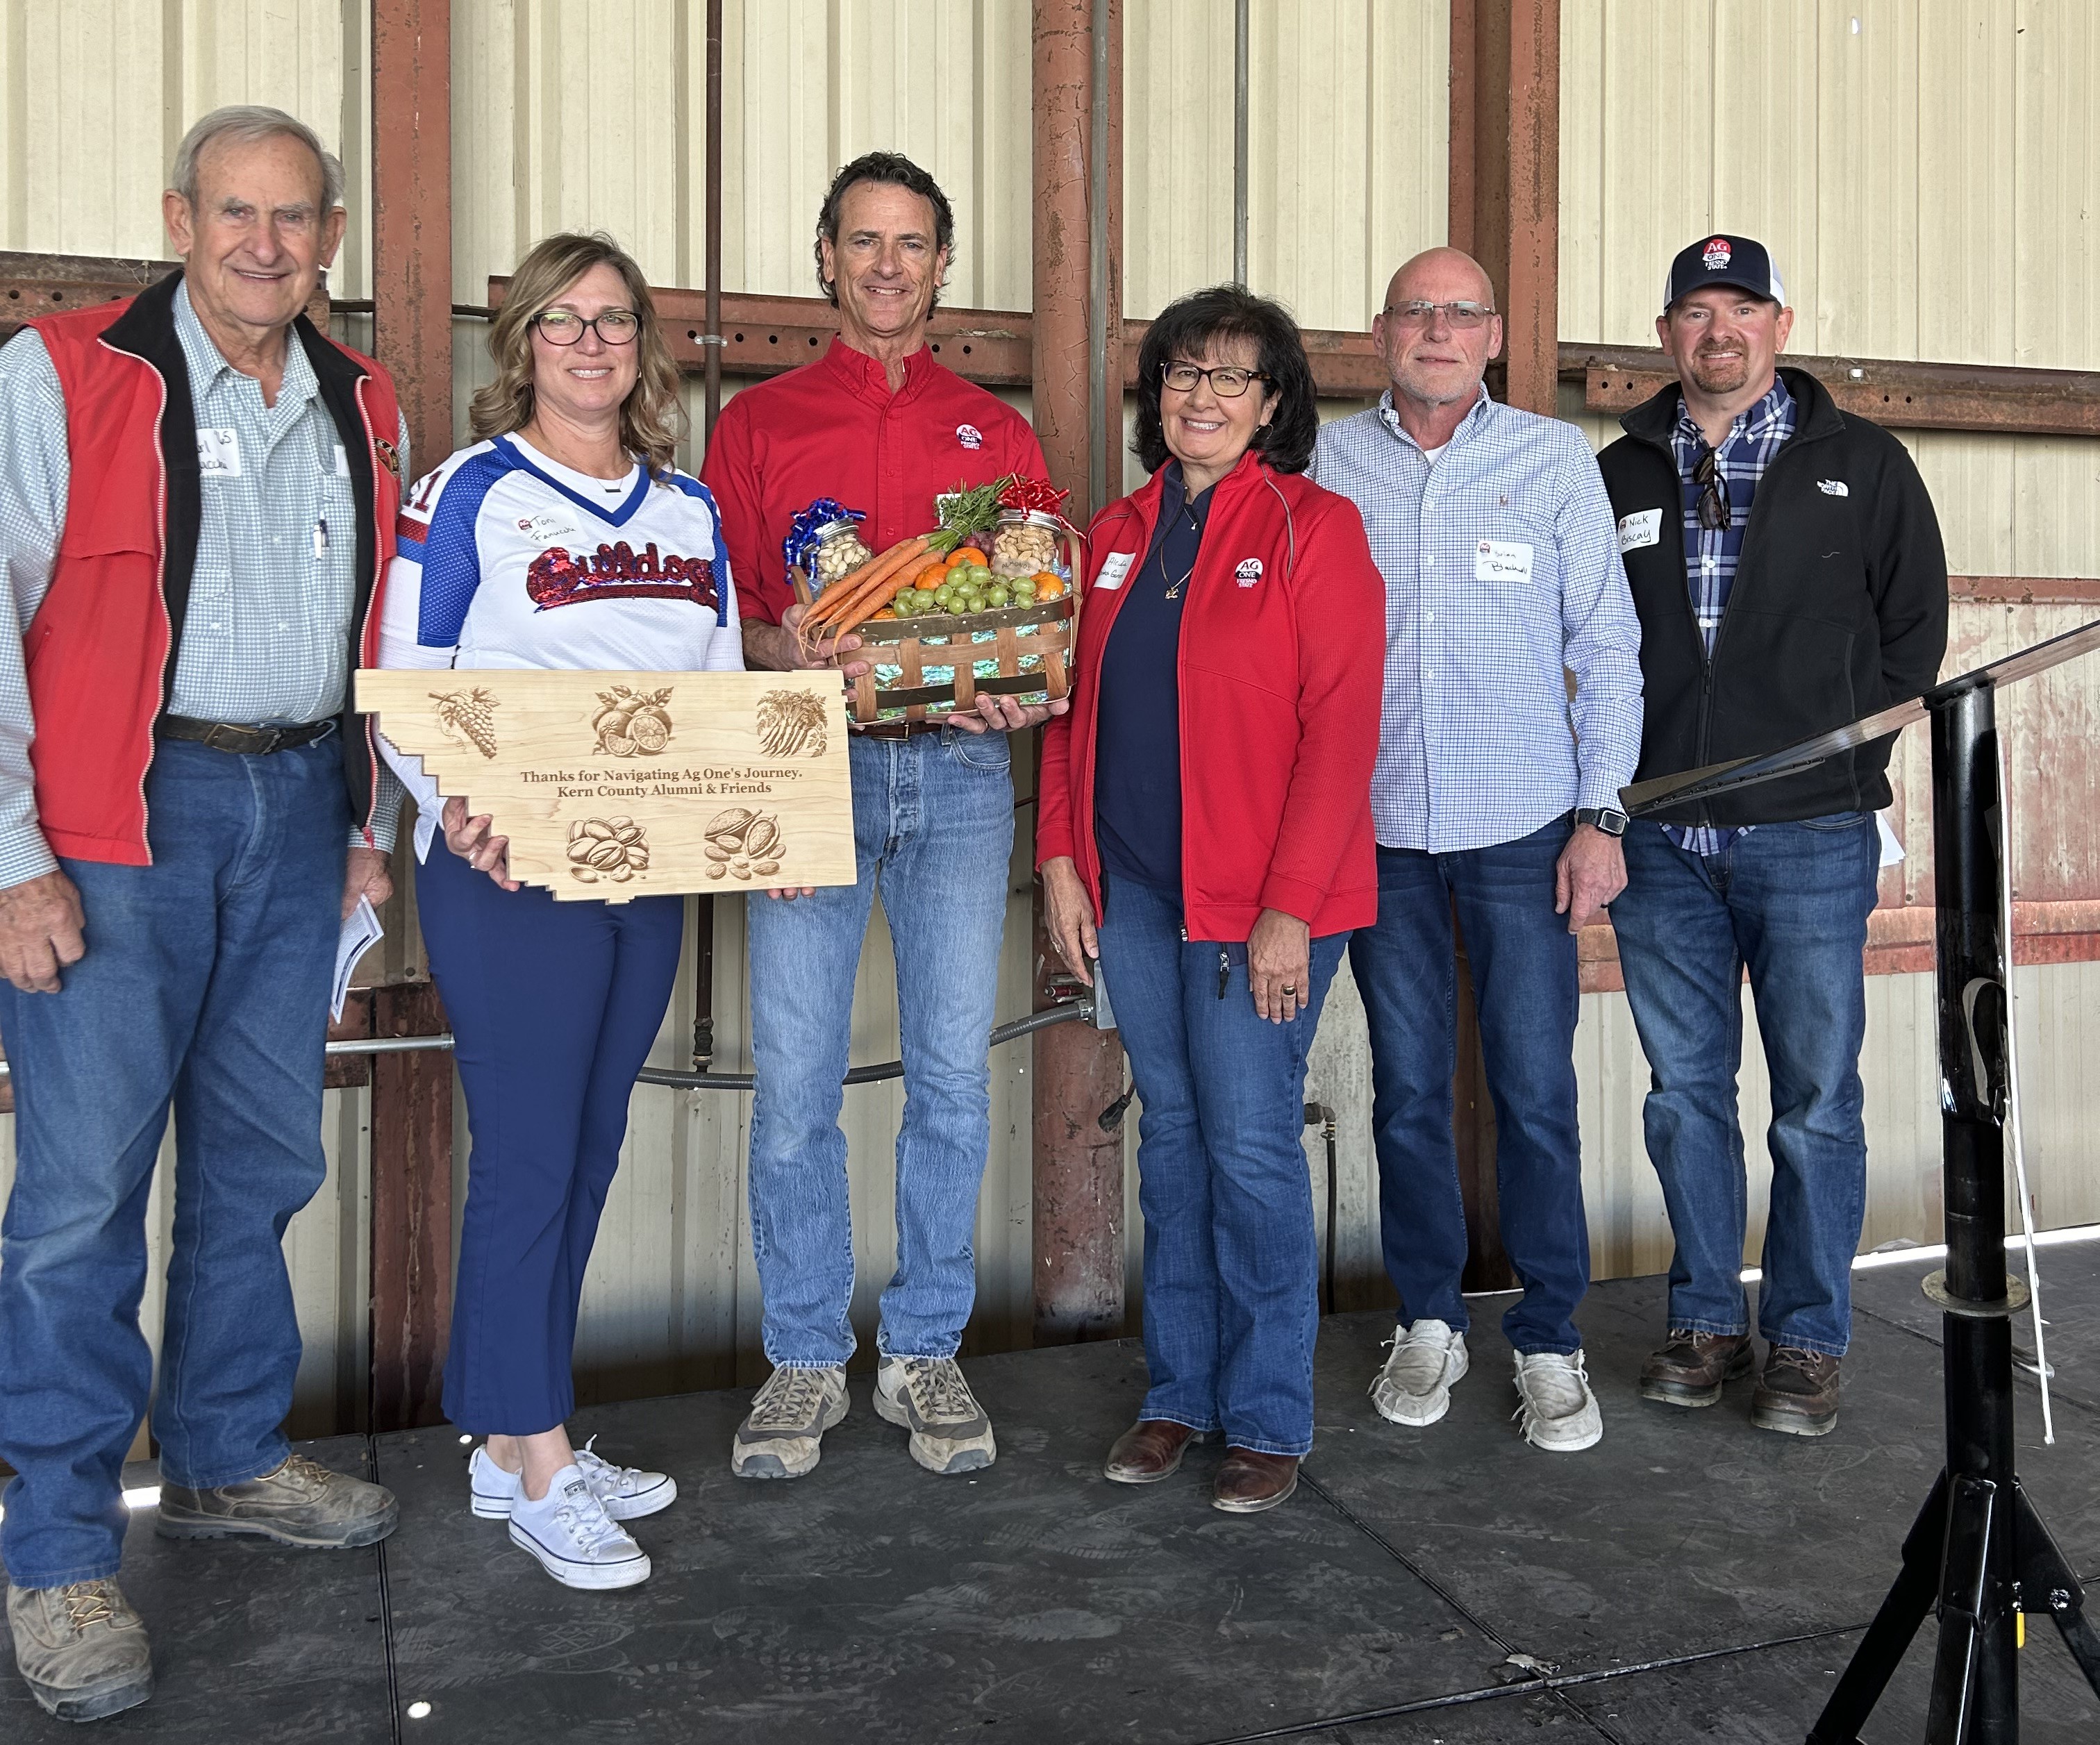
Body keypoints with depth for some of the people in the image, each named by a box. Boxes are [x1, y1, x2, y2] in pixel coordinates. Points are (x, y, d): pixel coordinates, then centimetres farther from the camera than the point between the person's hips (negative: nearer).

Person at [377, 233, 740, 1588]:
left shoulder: (690, 508, 14)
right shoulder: (468, 494, -2)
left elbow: (729, 690, 17)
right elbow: (403, 688, -5)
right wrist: (452, 811, -22)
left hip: (652, 868, 6)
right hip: (508, 870, -6)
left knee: (589, 1154, 10)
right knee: (530, 1158, -4)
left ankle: (516, 1443, 23)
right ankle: (533, 1465, 8)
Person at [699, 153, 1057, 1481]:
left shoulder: (998, 433, 16)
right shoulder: (759, 423, 12)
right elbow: (718, 607, 6)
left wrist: (1023, 691, -8)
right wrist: (783, 651, -16)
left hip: (959, 770, 1)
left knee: (954, 1077, 2)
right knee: (795, 1081, -2)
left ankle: (928, 1351, 16)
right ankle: (807, 1361, 13)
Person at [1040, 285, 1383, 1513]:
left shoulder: (1313, 528, -5)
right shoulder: (1118, 537, 13)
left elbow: (1340, 729, -12)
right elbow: (1076, 709, 16)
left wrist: (1289, 909, -17)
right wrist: (1063, 859, 6)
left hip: (1258, 901, -5)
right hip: (1134, 891, 6)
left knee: (1252, 1147, -2)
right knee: (1172, 1139, 12)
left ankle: (1270, 1420, 13)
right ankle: (1179, 1393, 24)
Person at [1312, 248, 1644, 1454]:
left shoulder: (1556, 458, 4)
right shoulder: (1332, 462, 6)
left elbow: (1606, 645, 4)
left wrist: (1601, 813, -3)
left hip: (1524, 825, -1)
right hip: (1380, 825, 1)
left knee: (1536, 1094, 0)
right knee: (1408, 1090, 9)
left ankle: (1551, 1341, 15)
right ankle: (1430, 1322, 24)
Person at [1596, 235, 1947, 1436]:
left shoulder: (1862, 464, 6)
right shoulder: (1621, 475, 12)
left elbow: (1915, 623, 7)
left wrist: (1842, 751, -1)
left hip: (1810, 837, -2)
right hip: (1660, 839, 3)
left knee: (1817, 1099, 2)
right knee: (1685, 1090, 9)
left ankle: (1809, 1340, 15)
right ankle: (1709, 1320, 22)